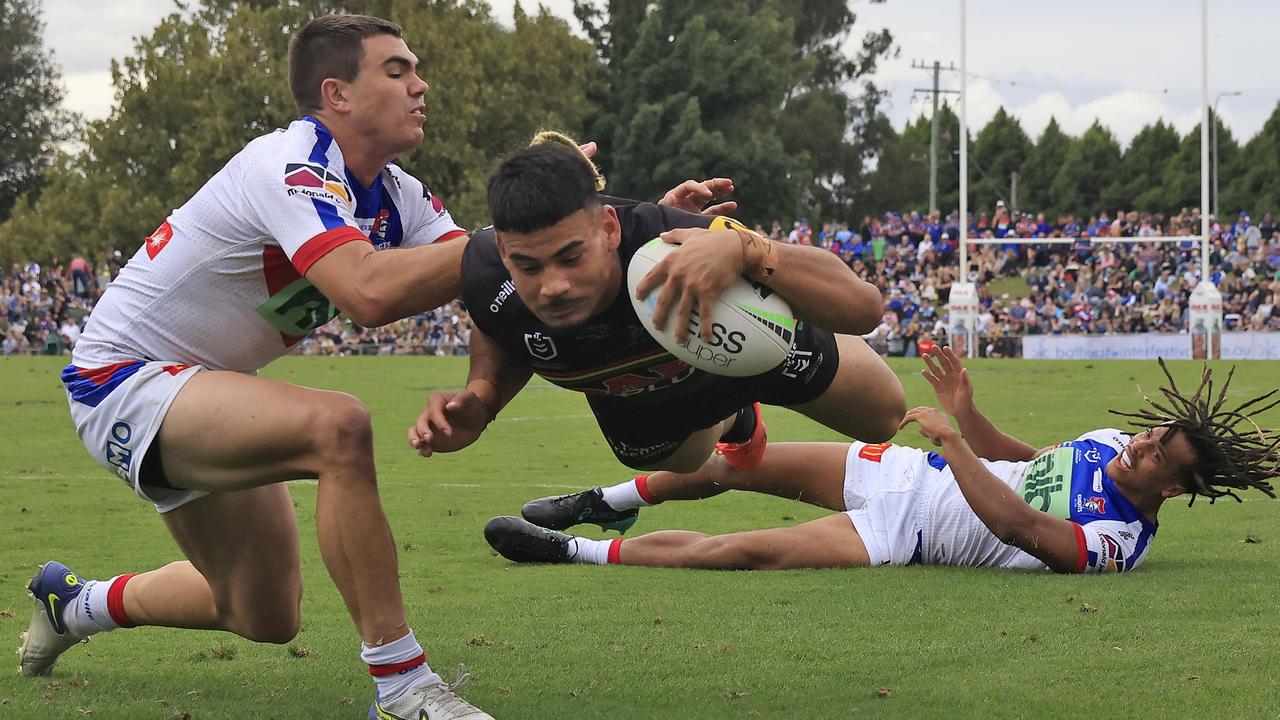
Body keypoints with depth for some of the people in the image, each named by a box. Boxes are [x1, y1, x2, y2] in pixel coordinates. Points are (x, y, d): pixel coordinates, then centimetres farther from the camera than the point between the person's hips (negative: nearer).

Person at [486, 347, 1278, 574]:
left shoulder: (1116, 542, -22)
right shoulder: (1107, 444, 3)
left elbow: (1014, 524, -34)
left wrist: (952, 441, -32)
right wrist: (967, 408, -1)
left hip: (905, 538, -7)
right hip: (907, 470, 7)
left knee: (742, 552, -17)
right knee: (732, 463, 5)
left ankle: (571, 551, -6)